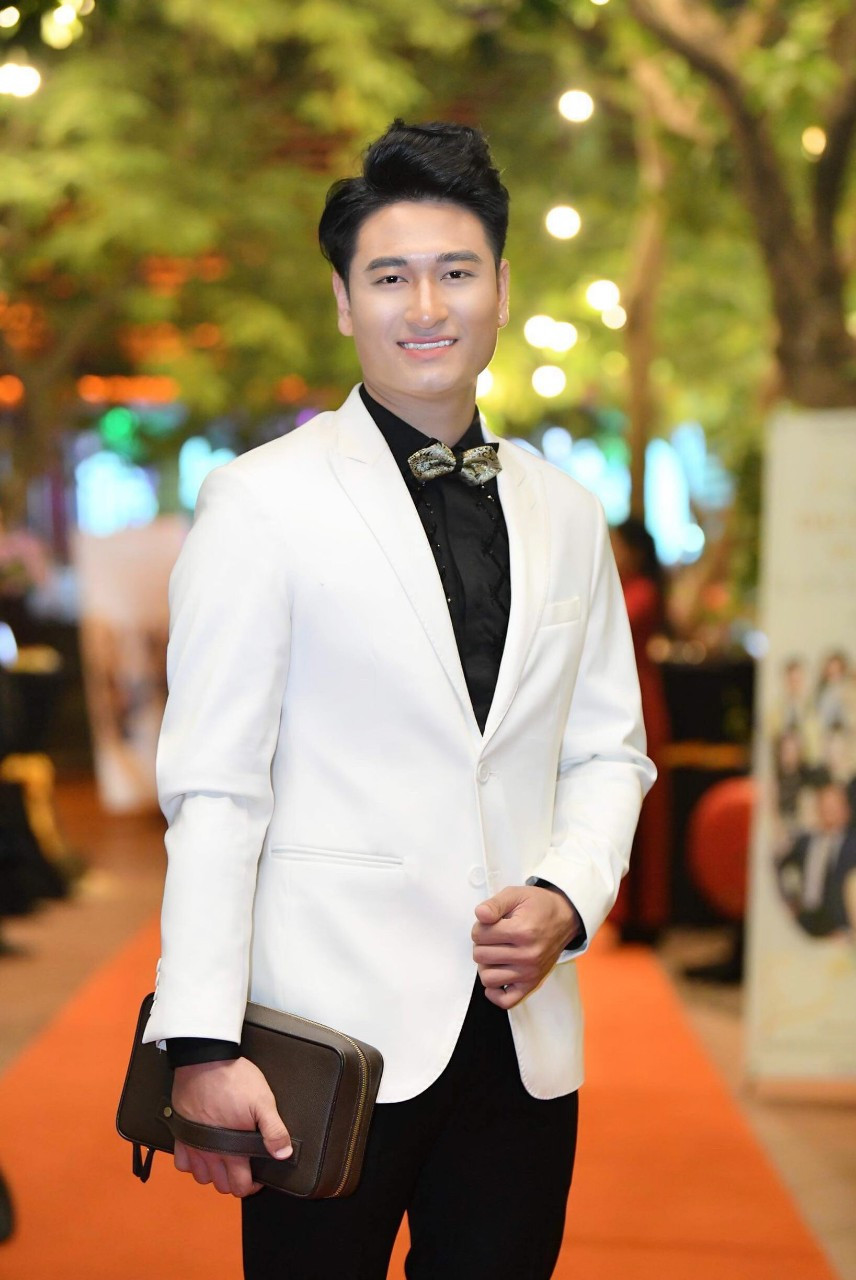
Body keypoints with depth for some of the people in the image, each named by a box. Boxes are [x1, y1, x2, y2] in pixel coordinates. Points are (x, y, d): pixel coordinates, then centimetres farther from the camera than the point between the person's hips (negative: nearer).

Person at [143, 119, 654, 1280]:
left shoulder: (567, 516, 11)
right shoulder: (264, 500, -4)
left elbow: (609, 749, 15)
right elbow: (212, 787, -8)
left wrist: (569, 894, -5)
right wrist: (202, 1042, -14)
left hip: (526, 1036, 4)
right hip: (333, 1033, -4)